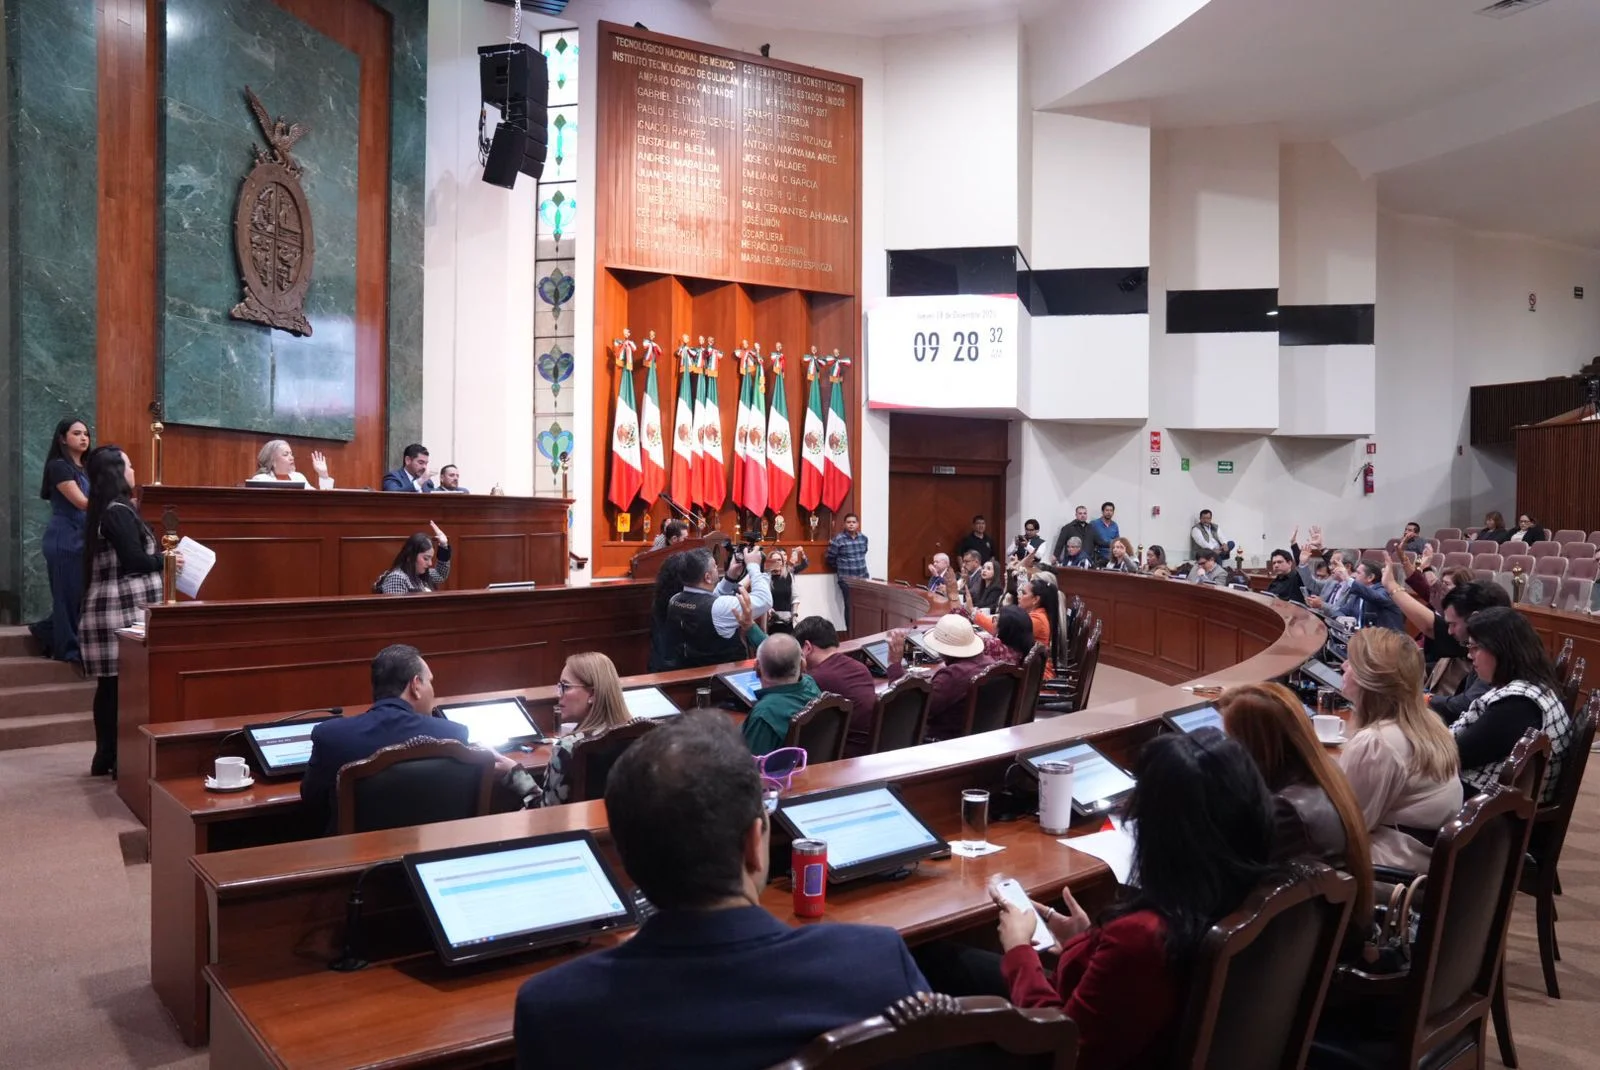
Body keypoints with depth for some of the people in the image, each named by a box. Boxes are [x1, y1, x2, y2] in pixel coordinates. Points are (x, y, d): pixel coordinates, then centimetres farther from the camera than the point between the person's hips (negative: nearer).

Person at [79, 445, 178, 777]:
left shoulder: (102, 511, 16)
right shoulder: (119, 511, -13)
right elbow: (134, 561, -18)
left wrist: (158, 558, 15)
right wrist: (166, 560, -3)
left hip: (107, 609, 9)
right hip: (123, 610, -9)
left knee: (110, 684, 11)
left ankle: (106, 756, 16)